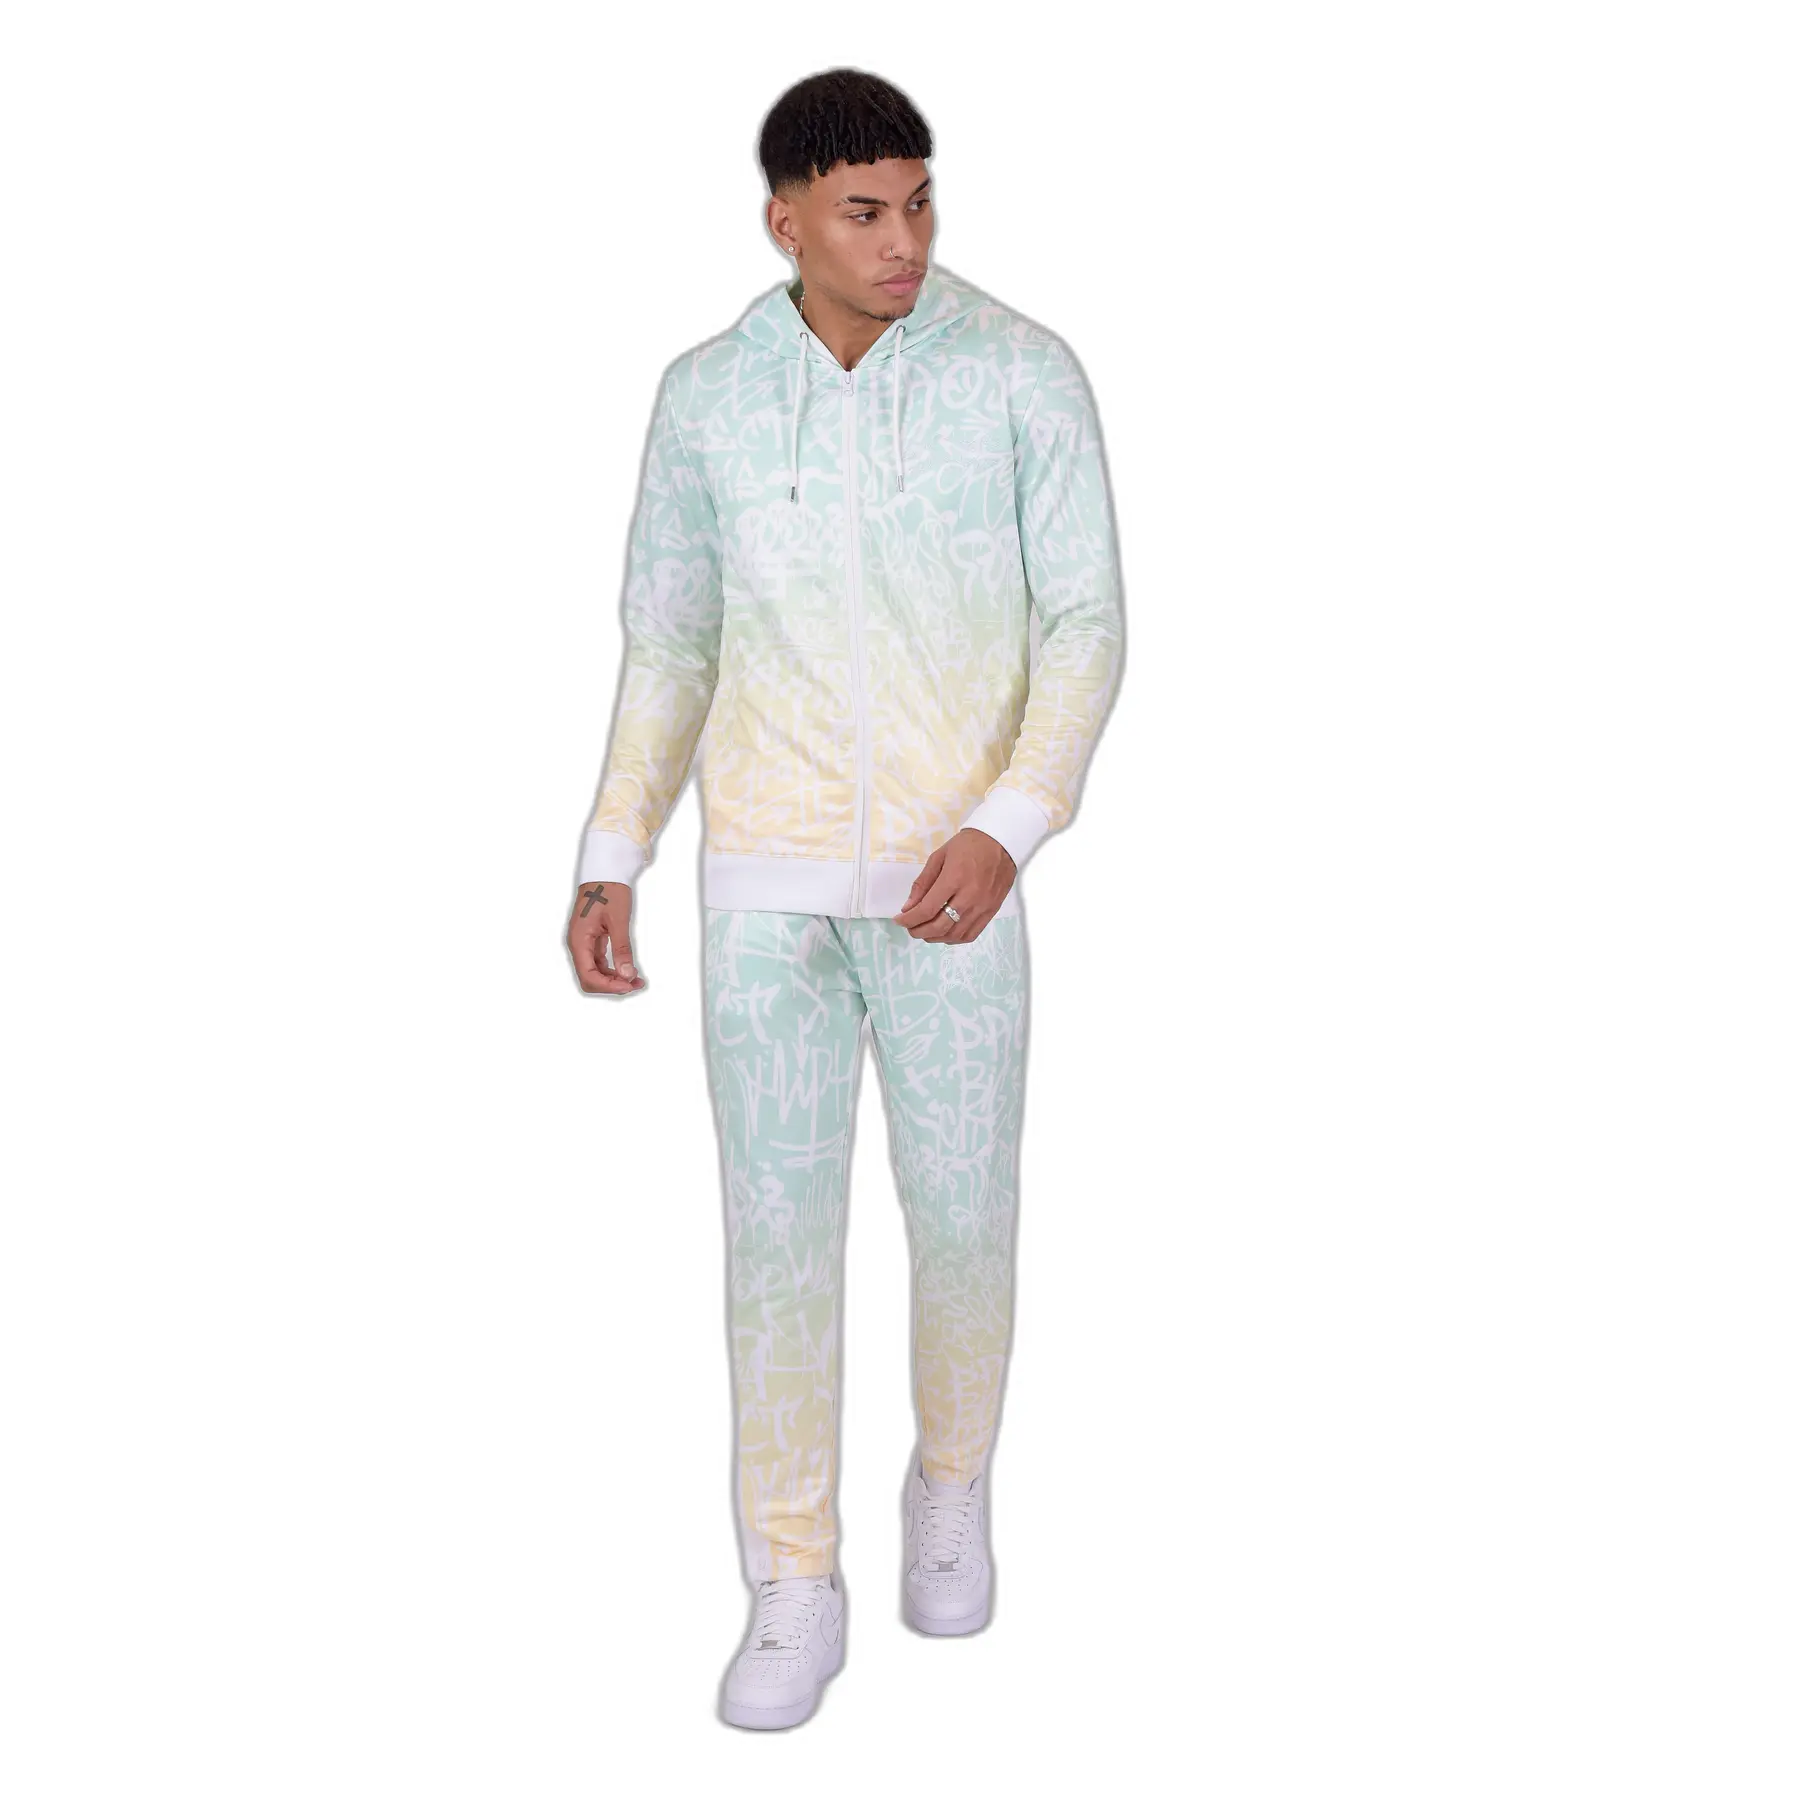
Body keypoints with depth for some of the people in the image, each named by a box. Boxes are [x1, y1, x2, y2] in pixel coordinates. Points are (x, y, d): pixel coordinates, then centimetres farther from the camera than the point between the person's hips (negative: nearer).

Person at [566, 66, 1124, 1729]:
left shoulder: (1028, 373, -7)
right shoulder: (707, 394, 0)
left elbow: (1086, 629, -6)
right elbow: (671, 642, 8)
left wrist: (1007, 833, -22)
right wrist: (609, 867, 0)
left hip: (951, 872, -1)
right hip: (771, 874, 2)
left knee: (962, 1209, 8)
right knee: (779, 1223, 2)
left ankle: (954, 1478, 39)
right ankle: (798, 1596, 17)